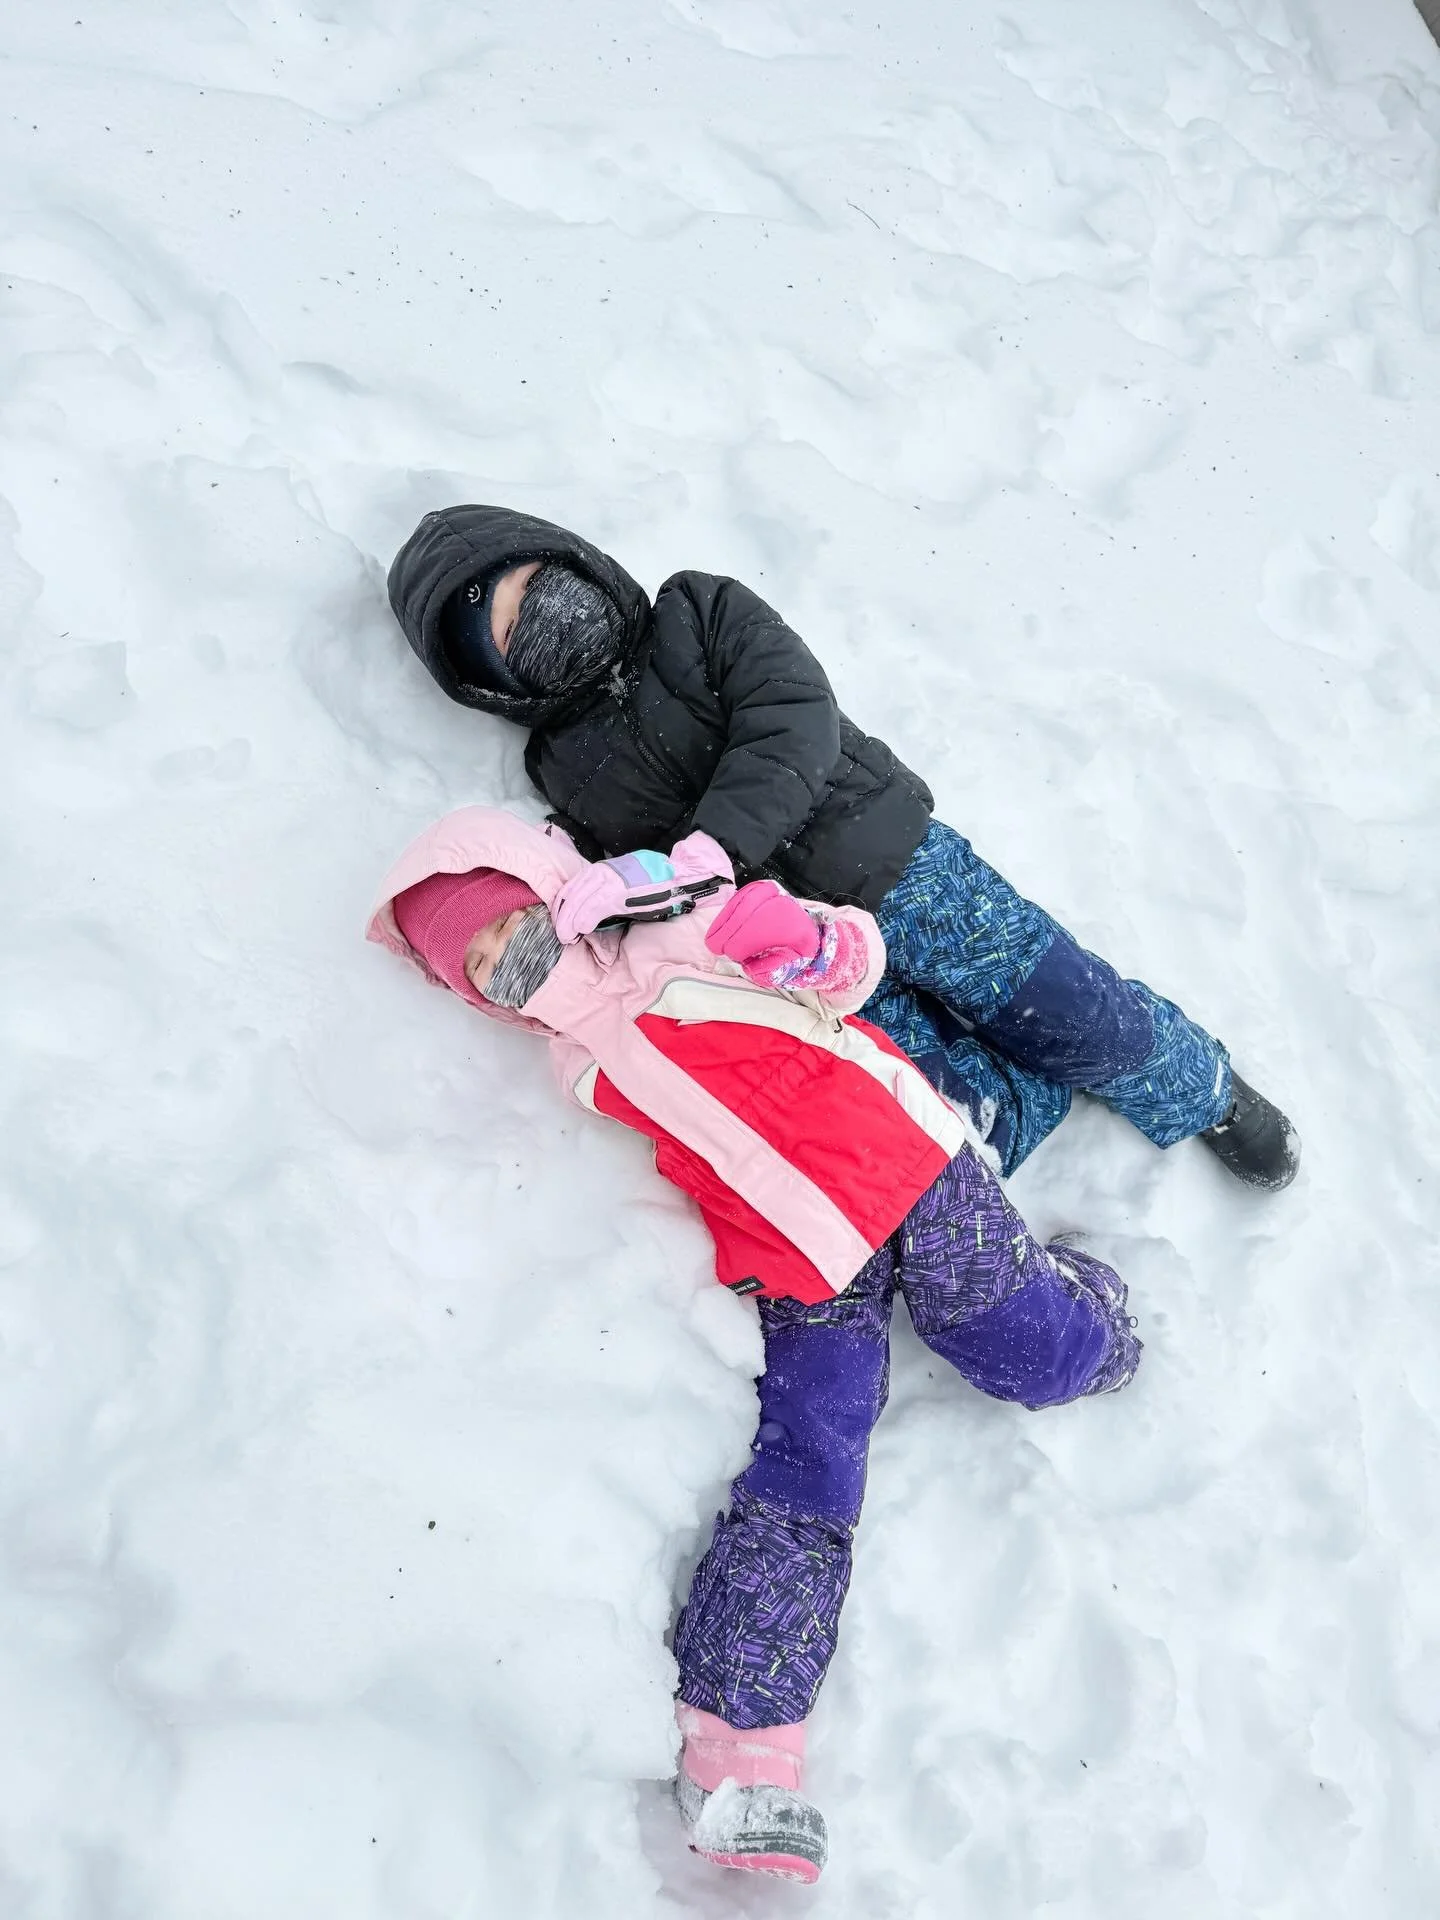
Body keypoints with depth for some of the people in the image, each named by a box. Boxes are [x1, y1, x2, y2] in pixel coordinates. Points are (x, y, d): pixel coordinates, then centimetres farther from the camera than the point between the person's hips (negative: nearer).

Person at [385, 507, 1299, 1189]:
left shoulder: (702, 612, 5)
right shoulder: (563, 768, 11)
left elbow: (796, 725, -13)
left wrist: (707, 848, -28)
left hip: (897, 867, -1)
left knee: (1080, 1010, 1)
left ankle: (1204, 1090, 32)